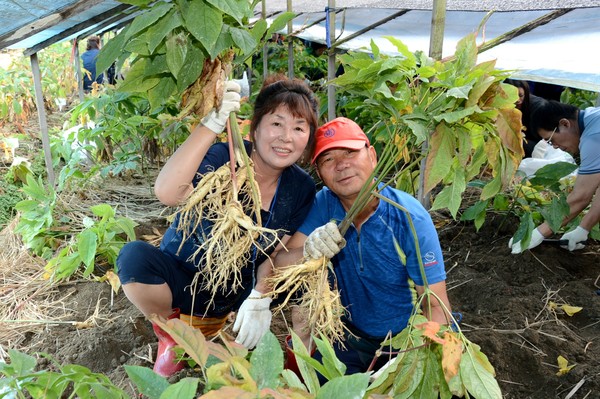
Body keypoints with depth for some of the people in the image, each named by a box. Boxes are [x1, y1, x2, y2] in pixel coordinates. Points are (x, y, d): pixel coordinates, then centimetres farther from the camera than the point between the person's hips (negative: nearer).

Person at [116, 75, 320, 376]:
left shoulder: (301, 189, -9)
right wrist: (212, 124, -48)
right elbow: (167, 193, -43)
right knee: (134, 256, -30)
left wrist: (259, 299, -25)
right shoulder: (221, 159, -23)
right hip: (183, 281, -2)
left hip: (238, 292, 3)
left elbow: (277, 254, -8)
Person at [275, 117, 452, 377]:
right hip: (349, 334, 2)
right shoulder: (323, 204, -13)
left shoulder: (410, 218, -21)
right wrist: (307, 254, -41)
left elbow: (436, 305, -19)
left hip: (403, 337, -1)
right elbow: (279, 264, -19)